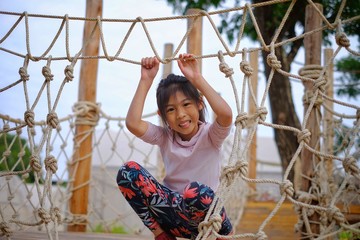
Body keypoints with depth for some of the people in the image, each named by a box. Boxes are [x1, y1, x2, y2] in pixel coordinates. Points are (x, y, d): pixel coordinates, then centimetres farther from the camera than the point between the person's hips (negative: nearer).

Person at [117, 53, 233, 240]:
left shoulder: (210, 135, -7)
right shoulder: (164, 137, 1)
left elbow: (226, 114, -31)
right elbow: (132, 123, -18)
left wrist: (197, 78, -30)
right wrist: (146, 80, -19)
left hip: (204, 215, -3)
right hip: (172, 213, 3)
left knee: (196, 192, -40)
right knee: (128, 171, -19)